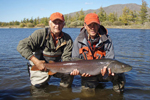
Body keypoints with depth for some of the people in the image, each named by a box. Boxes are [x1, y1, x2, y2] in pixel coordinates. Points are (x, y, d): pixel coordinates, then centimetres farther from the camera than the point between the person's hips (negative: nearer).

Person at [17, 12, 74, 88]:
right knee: (38, 84, -18)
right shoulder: (41, 34, -18)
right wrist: (36, 61, -33)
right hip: (39, 66, -2)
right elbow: (21, 46, -26)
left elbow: (67, 59, -12)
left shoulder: (67, 39, -6)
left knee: (69, 72, -19)